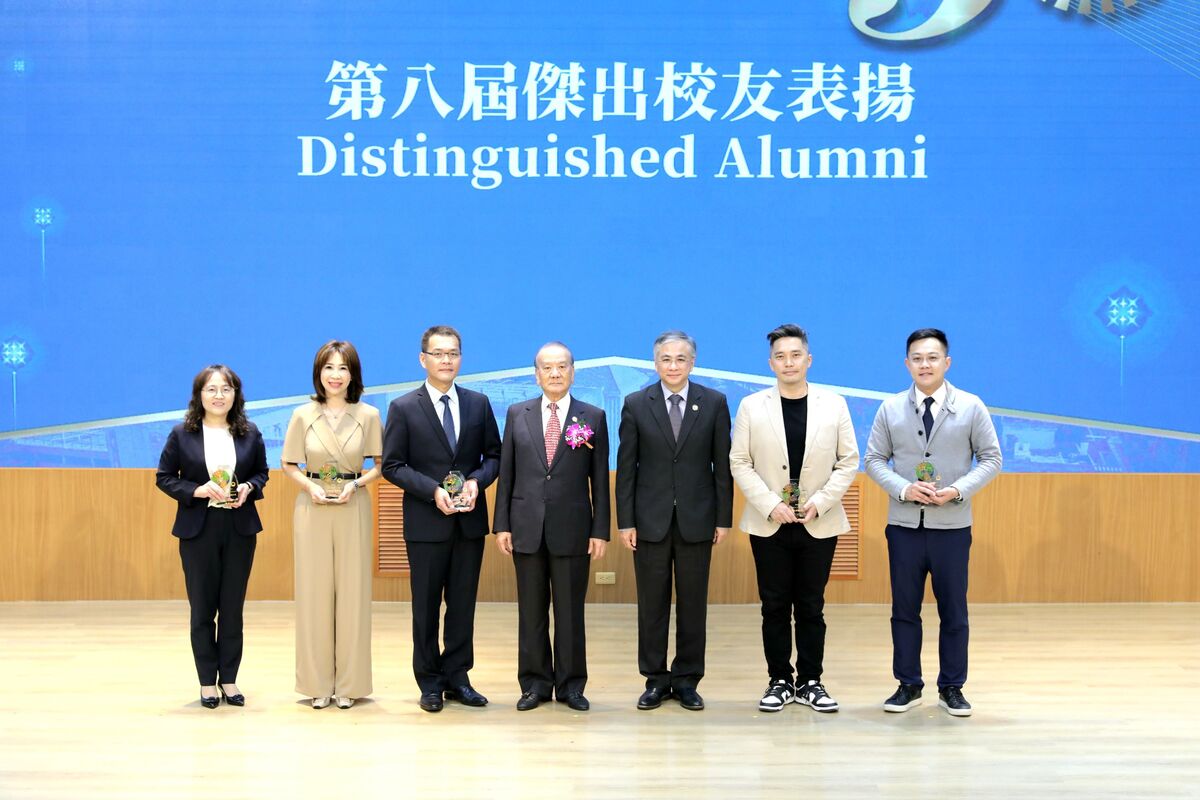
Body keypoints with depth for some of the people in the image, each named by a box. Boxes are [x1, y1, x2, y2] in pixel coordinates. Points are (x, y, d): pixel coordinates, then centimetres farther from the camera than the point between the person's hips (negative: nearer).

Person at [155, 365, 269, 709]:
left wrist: (248, 487, -9)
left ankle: (229, 678, 16)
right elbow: (164, 477, 0)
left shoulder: (249, 433, 3)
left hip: (240, 528, 2)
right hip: (198, 528, -1)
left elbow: (262, 471, 13)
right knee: (202, 607, 4)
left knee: (233, 607, 6)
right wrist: (198, 490, -15)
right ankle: (207, 682, 14)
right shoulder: (182, 434, -2)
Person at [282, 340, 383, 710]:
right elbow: (289, 465, 6)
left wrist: (355, 484, -12)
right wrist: (311, 486, -11)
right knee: (314, 592, 3)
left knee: (352, 592, 2)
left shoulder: (368, 415, -1)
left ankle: (348, 683, 12)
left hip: (353, 509, 0)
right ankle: (318, 683, 12)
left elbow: (380, 465, 4)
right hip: (312, 509, 0)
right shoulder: (303, 415, 1)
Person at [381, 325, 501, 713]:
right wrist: (433, 491, -16)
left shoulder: (479, 404, 7)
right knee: (426, 606, 5)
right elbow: (392, 465, -4)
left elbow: (494, 456, 9)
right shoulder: (403, 408, -2)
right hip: (426, 521, -3)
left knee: (463, 604, 8)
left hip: (470, 520, 3)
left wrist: (476, 481, -11)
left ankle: (457, 678, 19)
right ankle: (430, 682, 16)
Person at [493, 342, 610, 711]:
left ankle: (570, 685, 15)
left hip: (572, 528, -1)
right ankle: (535, 683, 17)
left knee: (570, 611, 5)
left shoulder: (593, 417, 2)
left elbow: (599, 479, 1)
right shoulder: (517, 414, 6)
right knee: (531, 610, 7)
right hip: (527, 528, 2)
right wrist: (501, 524, 1)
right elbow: (506, 473, 6)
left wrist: (600, 530, -3)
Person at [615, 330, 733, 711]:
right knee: (652, 602, 5)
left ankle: (687, 679, 16)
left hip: (696, 518, 0)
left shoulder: (714, 403, 1)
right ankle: (656, 679, 15)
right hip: (651, 518, 0)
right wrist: (625, 520, -4)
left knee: (693, 602, 6)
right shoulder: (636, 404, 1)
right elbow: (626, 467, 1)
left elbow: (723, 464, 2)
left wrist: (724, 518, -1)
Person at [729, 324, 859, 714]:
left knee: (811, 607, 6)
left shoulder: (834, 405, 3)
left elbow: (848, 461, 3)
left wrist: (820, 502, -9)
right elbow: (740, 463, -1)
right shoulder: (751, 407, 1)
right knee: (774, 607, 5)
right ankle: (780, 681, 15)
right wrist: (771, 505, -12)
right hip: (769, 525, 0)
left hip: (819, 524, 0)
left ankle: (810, 682, 16)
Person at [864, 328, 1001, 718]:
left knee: (953, 610, 5)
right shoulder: (890, 409, 3)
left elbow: (991, 458, 1)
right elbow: (874, 459, 5)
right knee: (904, 609, 7)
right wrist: (904, 488, -13)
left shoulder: (971, 407, 0)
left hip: (952, 526, -1)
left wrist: (957, 490, -14)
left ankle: (952, 688, 17)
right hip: (904, 524, 1)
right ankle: (908, 686, 18)